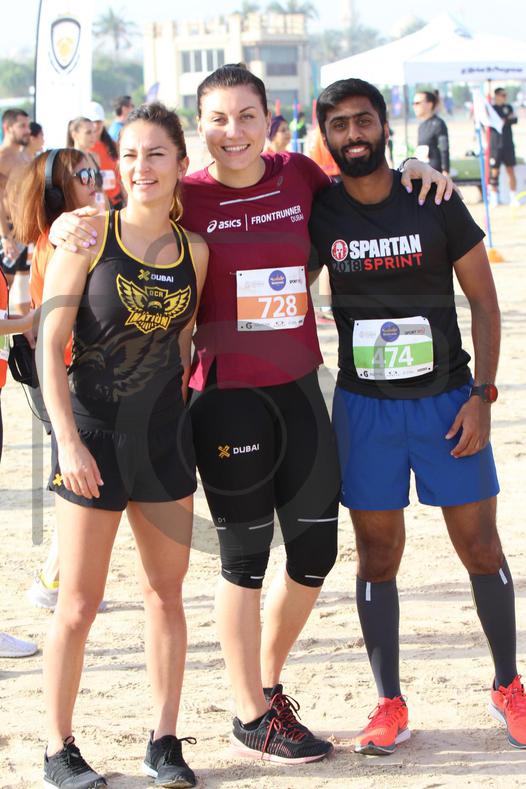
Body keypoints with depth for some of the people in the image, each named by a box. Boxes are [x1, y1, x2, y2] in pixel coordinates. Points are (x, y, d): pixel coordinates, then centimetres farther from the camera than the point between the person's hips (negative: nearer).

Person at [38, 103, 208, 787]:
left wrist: (178, 418, 12)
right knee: (79, 604, 1)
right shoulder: (89, 236, -9)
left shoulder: (195, 251, 3)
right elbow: (50, 345, -11)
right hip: (93, 437, -4)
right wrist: (69, 441, -16)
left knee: (166, 594, 10)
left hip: (164, 439, 4)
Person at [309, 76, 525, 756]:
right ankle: (389, 704, 15)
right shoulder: (318, 213, -2)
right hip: (364, 406, 1)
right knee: (377, 554, 4)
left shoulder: (437, 206, -5)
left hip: (446, 400, -1)